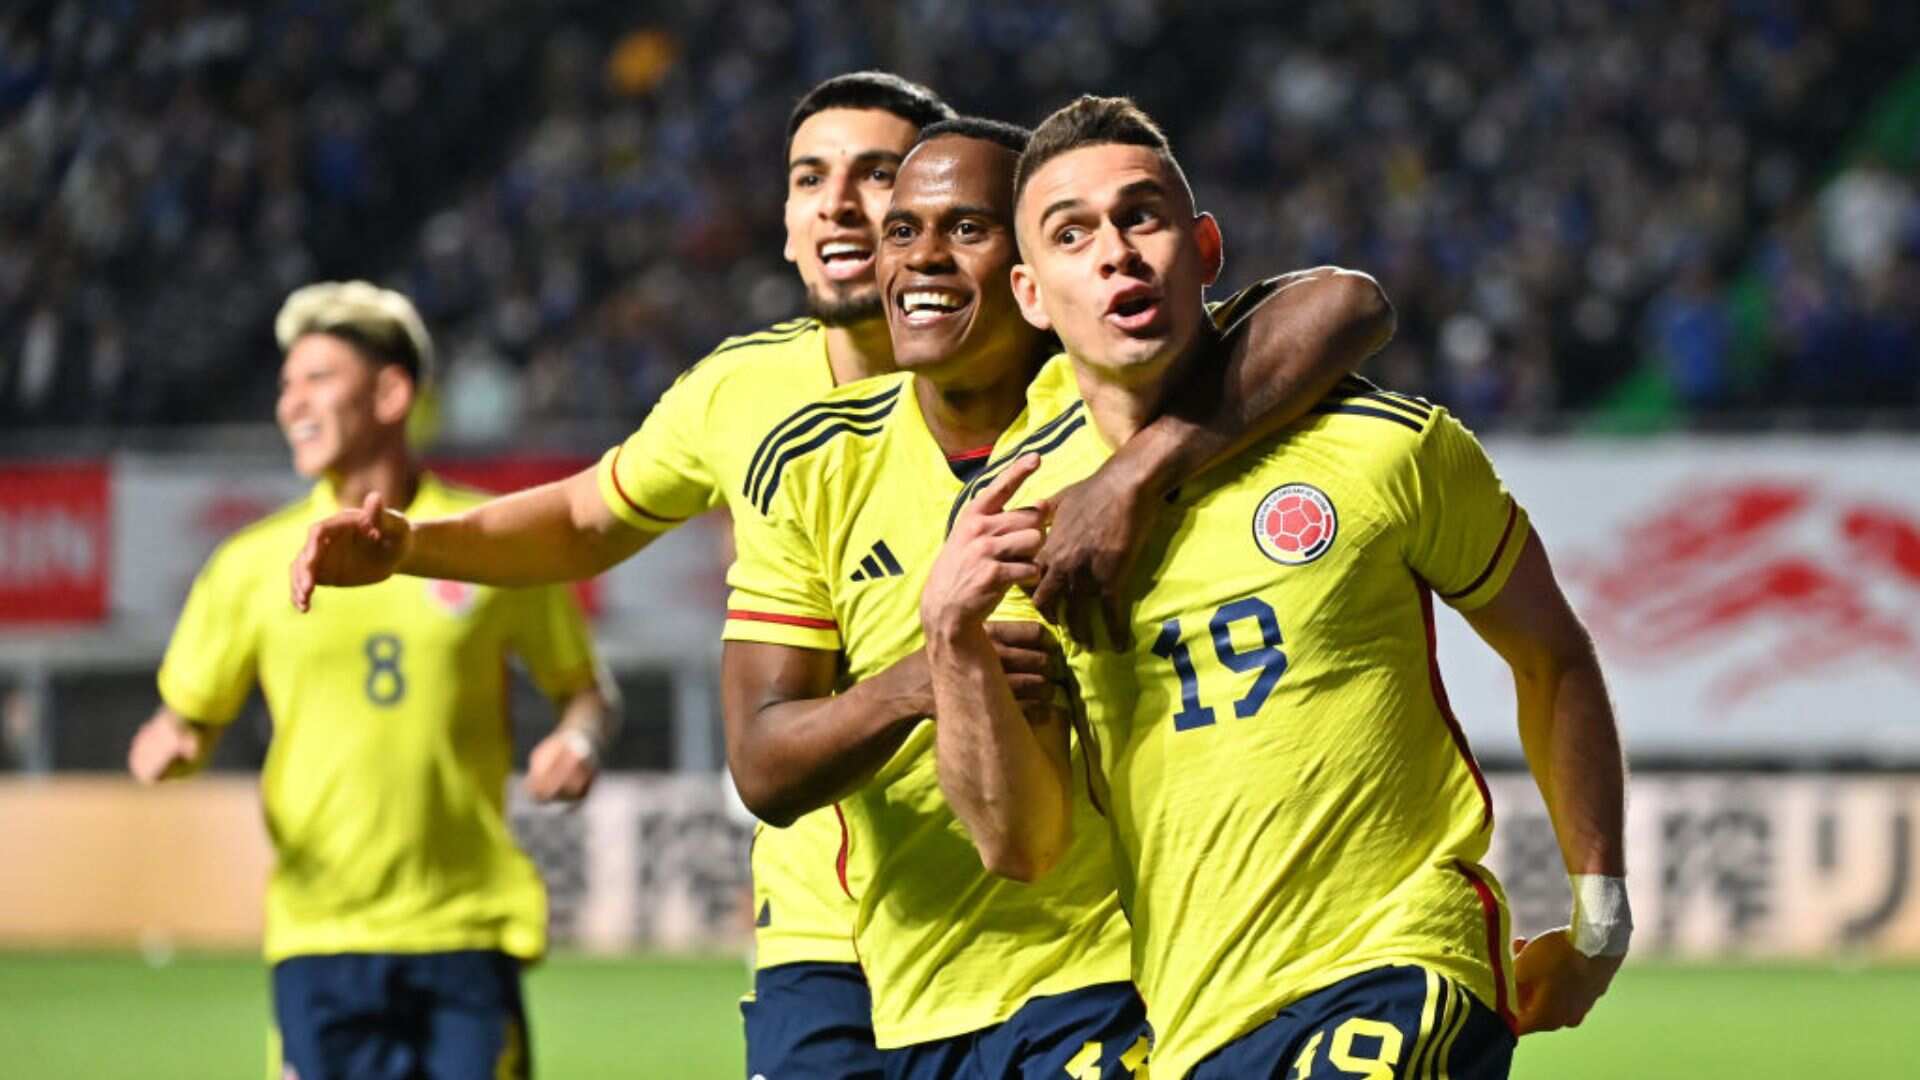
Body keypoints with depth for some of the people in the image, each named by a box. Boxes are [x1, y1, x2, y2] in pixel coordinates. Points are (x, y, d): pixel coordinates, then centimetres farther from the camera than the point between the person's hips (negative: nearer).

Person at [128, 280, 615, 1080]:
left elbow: (584, 688, 15)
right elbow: (190, 712, 12)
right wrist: (170, 745, -11)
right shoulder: (255, 562, 7)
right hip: (320, 933, 0)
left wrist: (579, 739, -7)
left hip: (469, 924, 0)